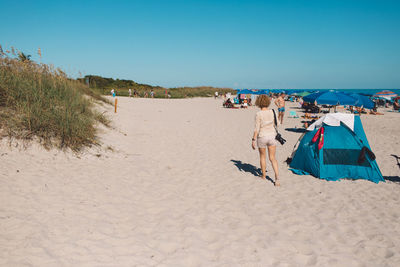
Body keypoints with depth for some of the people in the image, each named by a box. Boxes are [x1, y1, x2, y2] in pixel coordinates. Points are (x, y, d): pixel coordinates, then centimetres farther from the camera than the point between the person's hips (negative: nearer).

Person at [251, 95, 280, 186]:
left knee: (262, 157, 17)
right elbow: (277, 123, 10)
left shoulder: (258, 114, -15)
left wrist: (253, 140, -8)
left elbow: (257, 129, -15)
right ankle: (277, 176, -8)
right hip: (272, 136, 3)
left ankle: (264, 175, 29)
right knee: (272, 158, 7)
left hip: (262, 137, -3)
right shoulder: (273, 112, -3)